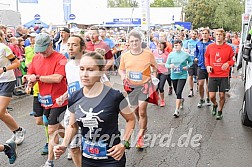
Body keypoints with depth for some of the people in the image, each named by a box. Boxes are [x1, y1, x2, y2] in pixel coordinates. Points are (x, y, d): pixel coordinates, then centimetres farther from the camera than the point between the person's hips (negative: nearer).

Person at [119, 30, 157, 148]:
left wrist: (154, 76, -4)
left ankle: (140, 136, 5)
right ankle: (143, 127, 43)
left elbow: (155, 67, 10)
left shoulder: (148, 54, -5)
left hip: (144, 85, -3)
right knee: (135, 111, 15)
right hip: (131, 86, 3)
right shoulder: (125, 56, 0)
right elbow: (121, 69, 12)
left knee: (142, 111, -10)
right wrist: (123, 75, -8)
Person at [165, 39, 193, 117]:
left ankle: (177, 110, -10)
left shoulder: (186, 54, -5)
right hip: (174, 76, 4)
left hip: (182, 76, -4)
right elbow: (166, 64, 6)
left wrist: (187, 66, -9)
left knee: (178, 93, -15)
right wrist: (170, 65, -16)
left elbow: (191, 61, 11)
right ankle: (181, 100, 52)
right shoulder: (171, 54, 0)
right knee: (177, 93, 17)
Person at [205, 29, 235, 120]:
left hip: (224, 75, -1)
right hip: (212, 75, 1)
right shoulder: (210, 47, 2)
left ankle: (220, 111, 26)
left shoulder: (228, 48, -2)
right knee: (211, 96, 0)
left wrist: (228, 63, -16)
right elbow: (206, 57, 15)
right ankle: (215, 105, 35)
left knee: (222, 95, 5)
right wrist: (207, 66, -1)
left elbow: (232, 59, 5)